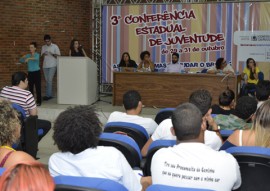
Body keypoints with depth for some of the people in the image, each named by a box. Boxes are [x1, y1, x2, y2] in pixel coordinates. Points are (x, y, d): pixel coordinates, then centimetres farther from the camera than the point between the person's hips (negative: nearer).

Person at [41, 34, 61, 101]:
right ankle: (49, 94, 13)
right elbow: (42, 55, 15)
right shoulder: (43, 47, 12)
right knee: (47, 80, 6)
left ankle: (48, 95, -10)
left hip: (52, 66, -5)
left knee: (49, 80, -11)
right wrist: (43, 54, -8)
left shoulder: (55, 46, -1)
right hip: (45, 65, 5)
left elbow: (58, 55, -2)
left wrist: (53, 54, -21)